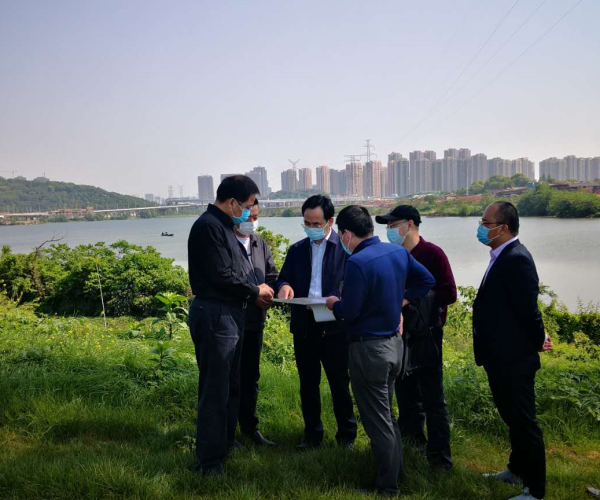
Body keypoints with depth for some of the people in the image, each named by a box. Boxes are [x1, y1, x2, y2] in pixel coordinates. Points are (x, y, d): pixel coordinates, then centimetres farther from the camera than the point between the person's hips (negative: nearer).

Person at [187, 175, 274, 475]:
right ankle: (209, 460, 8)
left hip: (229, 315, 11)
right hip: (214, 315, -11)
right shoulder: (209, 226, -16)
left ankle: (226, 442, 36)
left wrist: (254, 293, 6)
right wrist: (255, 291, -8)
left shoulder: (223, 226, 16)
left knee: (230, 385, 21)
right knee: (215, 390, -3)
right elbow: (221, 276, -21)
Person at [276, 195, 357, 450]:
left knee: (340, 385, 6)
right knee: (308, 386, 13)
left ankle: (347, 436, 21)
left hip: (335, 327, -4)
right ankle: (312, 434, 26)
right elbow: (283, 279, 12)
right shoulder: (296, 250, 12)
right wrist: (284, 286, -12)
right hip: (303, 327, 5)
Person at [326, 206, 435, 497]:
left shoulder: (358, 262, -23)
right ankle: (396, 469, 37)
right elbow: (427, 280, 11)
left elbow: (349, 312, -22)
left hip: (368, 348, -8)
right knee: (386, 413, 24)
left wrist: (334, 304, -2)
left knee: (377, 421, 6)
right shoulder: (398, 252, 2)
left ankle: (387, 486, 18)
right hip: (394, 342, 8)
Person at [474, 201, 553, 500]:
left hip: (514, 361, -10)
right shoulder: (502, 257, 9)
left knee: (523, 422, 2)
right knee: (512, 417, 24)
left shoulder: (517, 259, -22)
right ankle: (517, 471, 41)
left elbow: (528, 308, -22)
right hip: (501, 359, 10)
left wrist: (538, 341, -9)